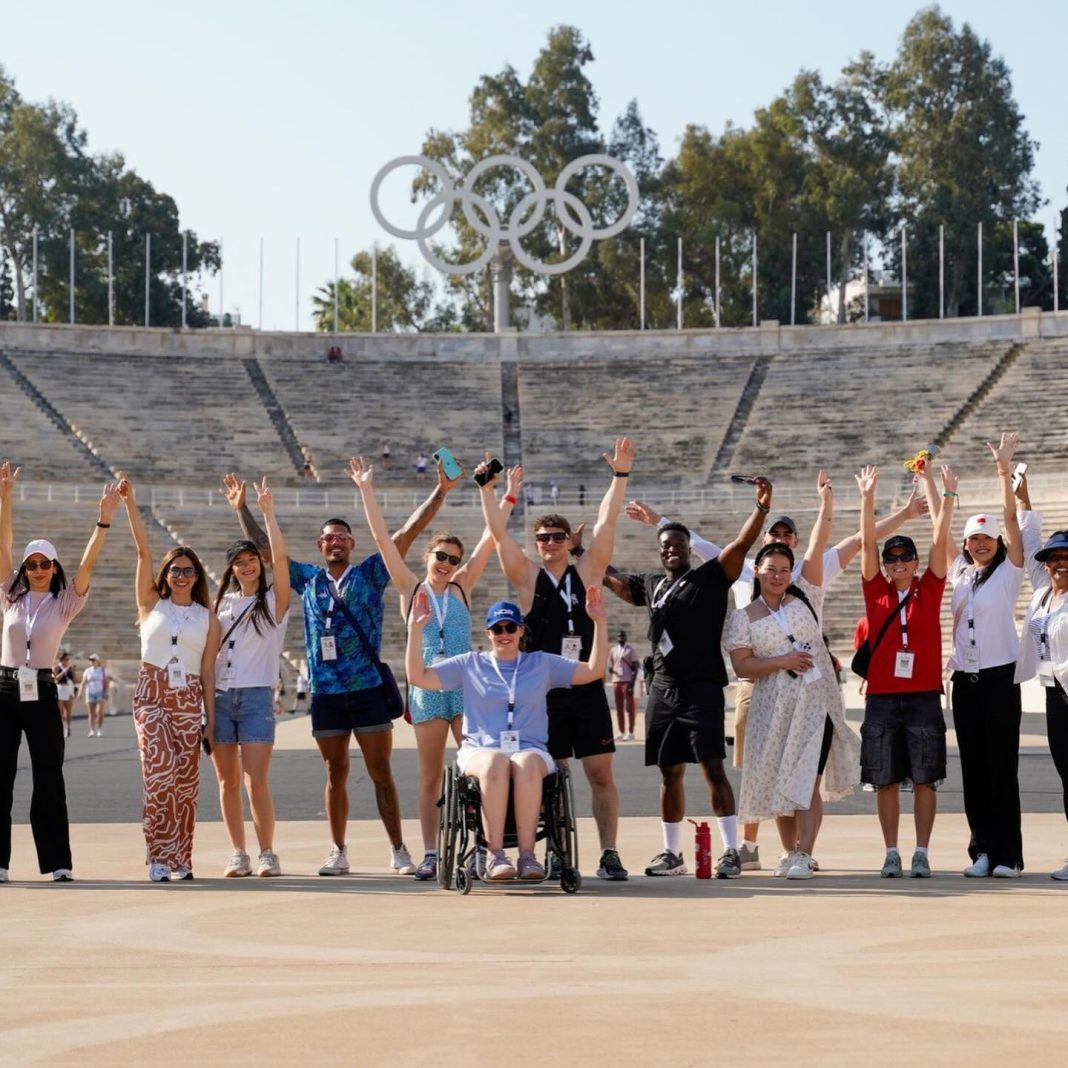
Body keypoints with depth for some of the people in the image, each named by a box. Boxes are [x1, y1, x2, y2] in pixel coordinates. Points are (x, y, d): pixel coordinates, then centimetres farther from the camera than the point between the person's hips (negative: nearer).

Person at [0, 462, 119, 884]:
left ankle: (57, 862, 3)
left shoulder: (65, 603, 2)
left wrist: (104, 520, -20)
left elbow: (87, 564, -9)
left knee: (49, 779, 0)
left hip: (42, 695, -1)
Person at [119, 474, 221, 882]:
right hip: (152, 695, -1)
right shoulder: (151, 604, 8)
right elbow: (143, 550, -1)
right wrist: (129, 504, -8)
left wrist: (211, 718, 6)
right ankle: (159, 858, -12)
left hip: (189, 700, 2)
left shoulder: (207, 618, 10)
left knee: (185, 782, 0)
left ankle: (181, 859, 8)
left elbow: (208, 671, 8)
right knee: (160, 775, -15)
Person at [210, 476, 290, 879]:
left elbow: (280, 556, -11)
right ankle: (238, 854, 10)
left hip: (256, 697, -4)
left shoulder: (272, 601, 3)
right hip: (220, 696, 4)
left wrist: (267, 511, -13)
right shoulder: (222, 602, 13)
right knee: (228, 782, 4)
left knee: (256, 781, -11)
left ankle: (267, 853, -3)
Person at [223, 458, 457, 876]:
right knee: (336, 775, 8)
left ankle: (398, 851, -1)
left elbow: (408, 532, -2)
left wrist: (440, 492, -8)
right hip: (325, 694, 3)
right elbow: (264, 548, 18)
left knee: (381, 772, -2)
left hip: (368, 689, -3)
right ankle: (338, 853, 14)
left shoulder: (370, 574, 4)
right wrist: (241, 509, 18)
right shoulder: (307, 579, 11)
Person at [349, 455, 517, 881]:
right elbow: (383, 539, 4)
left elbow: (489, 540, 7)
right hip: (427, 687, 0)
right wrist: (366, 491, 1)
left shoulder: (461, 587, 8)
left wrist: (509, 497, 4)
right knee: (430, 777, 3)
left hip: (466, 684, 0)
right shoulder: (410, 588, 6)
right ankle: (430, 854, 5)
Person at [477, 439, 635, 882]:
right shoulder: (527, 577, 4)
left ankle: (608, 854, 1)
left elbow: (606, 525, 1)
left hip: (587, 690, 1)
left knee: (601, 774, -1)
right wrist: (487, 490, -12)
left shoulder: (587, 572, 7)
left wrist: (621, 475, -6)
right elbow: (499, 533, -3)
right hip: (542, 691, -1)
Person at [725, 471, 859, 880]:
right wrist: (781, 662, -13)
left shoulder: (804, 599, 9)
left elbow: (816, 552, -3)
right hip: (774, 705, 1)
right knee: (779, 780, 5)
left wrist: (826, 508, -13)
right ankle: (790, 853, 18)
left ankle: (804, 854, -14)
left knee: (808, 777, -10)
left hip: (816, 699, -1)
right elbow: (741, 666, -2)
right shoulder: (744, 618, 6)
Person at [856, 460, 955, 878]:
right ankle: (891, 854, 10)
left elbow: (940, 540, -3)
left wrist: (945, 495, -12)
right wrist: (867, 496, -13)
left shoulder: (929, 590, 5)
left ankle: (922, 853, 7)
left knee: (924, 778, 1)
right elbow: (866, 542, -3)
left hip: (923, 696, 0)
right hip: (882, 697, 1)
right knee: (885, 780, 3)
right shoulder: (876, 592, 5)